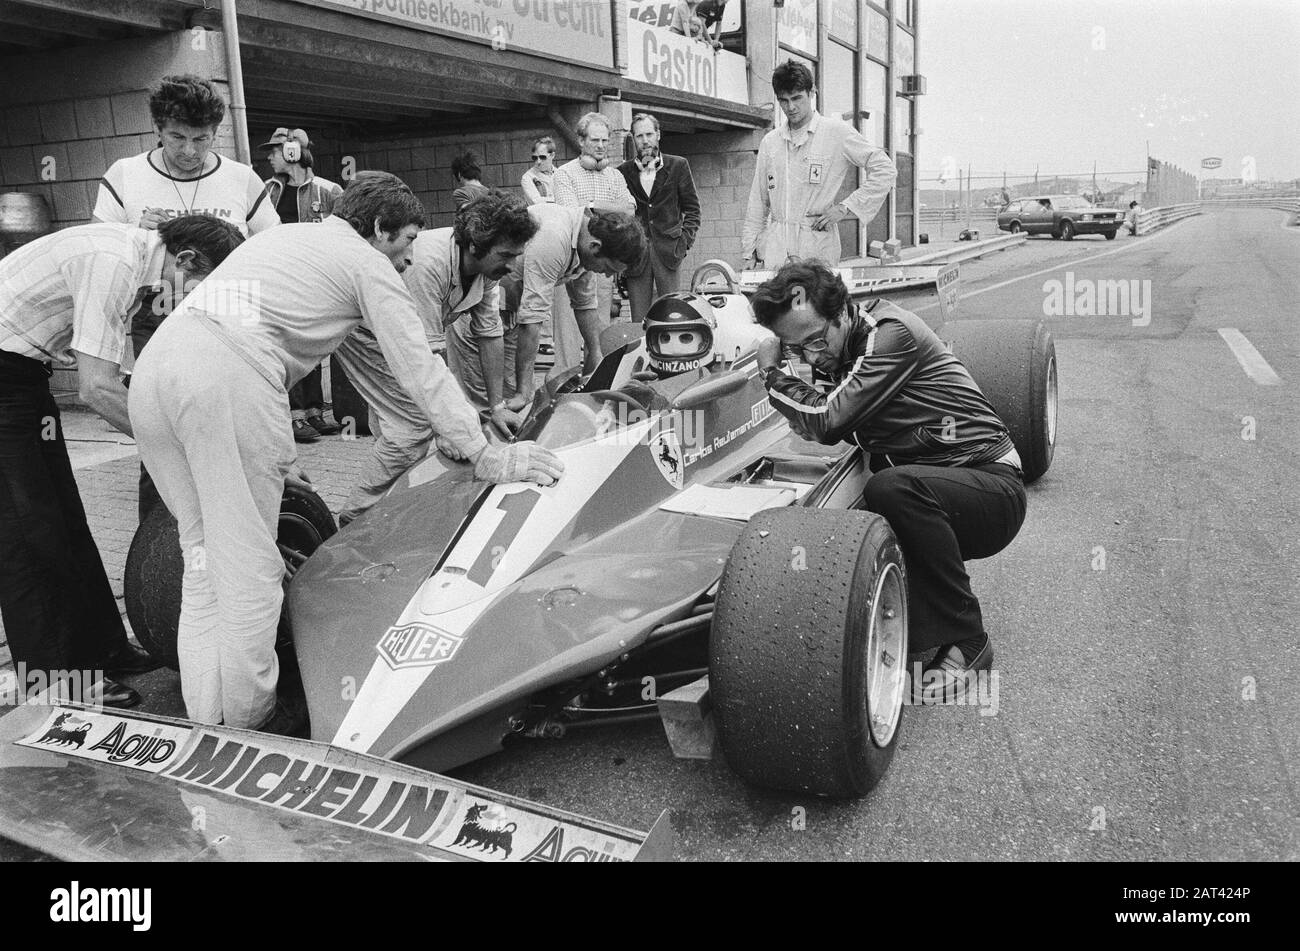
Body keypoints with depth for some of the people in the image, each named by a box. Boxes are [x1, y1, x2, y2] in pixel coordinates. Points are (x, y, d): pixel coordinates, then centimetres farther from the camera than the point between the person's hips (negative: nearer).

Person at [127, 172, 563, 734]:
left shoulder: (281, 237, 34)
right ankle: (250, 721, 14)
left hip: (153, 365, 8)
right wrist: (483, 456, 11)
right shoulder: (367, 261, 12)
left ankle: (206, 720, 21)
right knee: (248, 567, 3)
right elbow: (419, 370, 8)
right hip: (225, 379, -8)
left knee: (205, 555, 15)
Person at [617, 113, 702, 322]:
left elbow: (692, 208, 9)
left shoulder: (678, 166, 7)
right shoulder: (623, 172, 8)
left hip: (668, 250, -1)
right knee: (638, 320, 0)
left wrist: (685, 240, -2)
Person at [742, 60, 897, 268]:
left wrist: (844, 208, -5)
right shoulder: (769, 142, 15)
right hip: (774, 246, 3)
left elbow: (885, 169, 1)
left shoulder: (836, 132, 2)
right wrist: (749, 252, 10)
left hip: (817, 245, -3)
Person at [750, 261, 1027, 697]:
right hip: (927, 497, 8)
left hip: (992, 486, -8)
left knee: (892, 488, -38)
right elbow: (823, 432, 8)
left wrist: (772, 373, -6)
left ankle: (965, 641, -20)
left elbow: (824, 420, -21)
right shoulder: (840, 350, 9)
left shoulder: (890, 332, -16)